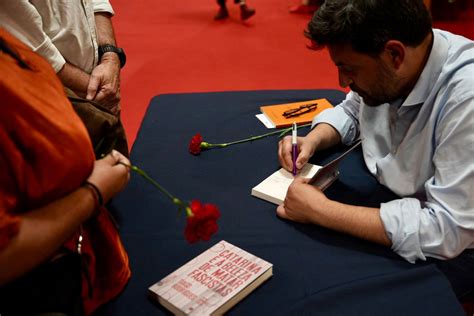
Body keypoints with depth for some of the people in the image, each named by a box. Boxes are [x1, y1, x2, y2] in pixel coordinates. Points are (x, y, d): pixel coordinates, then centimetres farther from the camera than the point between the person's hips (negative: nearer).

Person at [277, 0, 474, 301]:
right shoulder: (385, 71, -11)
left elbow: (448, 230, -34)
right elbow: (351, 112, 10)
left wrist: (321, 210, -32)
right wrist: (313, 140, -11)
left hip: (450, 249, -6)